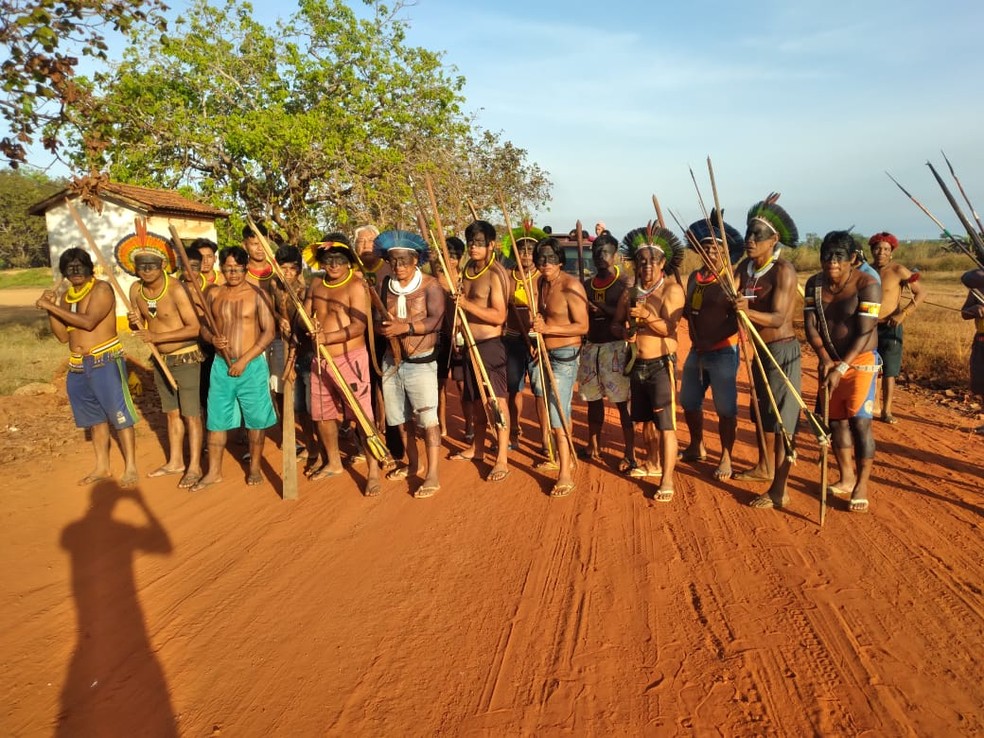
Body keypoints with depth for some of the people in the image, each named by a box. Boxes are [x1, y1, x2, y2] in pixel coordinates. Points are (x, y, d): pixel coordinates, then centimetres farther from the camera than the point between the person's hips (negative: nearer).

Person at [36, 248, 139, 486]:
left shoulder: (102, 289, -8)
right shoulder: (67, 296, 13)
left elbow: (88, 322, -22)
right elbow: (63, 336, 10)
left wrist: (52, 307, -17)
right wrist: (50, 308, -1)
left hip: (106, 362, -8)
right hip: (78, 366, 8)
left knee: (119, 414, -5)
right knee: (95, 417, 15)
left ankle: (130, 467, 2)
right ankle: (102, 466, 26)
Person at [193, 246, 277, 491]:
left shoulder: (257, 294, -5)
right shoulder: (213, 294, 5)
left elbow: (269, 331, -9)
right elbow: (203, 326, 14)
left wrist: (244, 360, -14)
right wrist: (213, 339, -10)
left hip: (252, 365, -3)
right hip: (221, 365, 3)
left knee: (256, 417, 6)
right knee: (216, 419, 8)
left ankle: (255, 467, 23)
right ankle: (214, 471, 20)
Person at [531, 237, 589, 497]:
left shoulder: (571, 286, -19)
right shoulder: (541, 283, 7)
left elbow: (583, 326, -20)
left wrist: (547, 328, -25)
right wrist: (536, 326, 3)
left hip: (565, 355, -9)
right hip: (547, 354, 9)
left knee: (558, 413, -12)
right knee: (558, 409, 19)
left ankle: (565, 474, -6)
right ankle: (562, 458, 34)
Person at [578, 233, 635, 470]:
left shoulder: (625, 282, -4)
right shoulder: (587, 284, 13)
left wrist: (604, 309, -23)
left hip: (616, 348, -6)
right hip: (590, 346, 6)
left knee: (623, 402, -4)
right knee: (593, 399, 14)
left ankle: (630, 454, 3)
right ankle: (593, 446, 28)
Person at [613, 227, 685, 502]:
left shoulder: (672, 289, -8)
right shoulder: (630, 293, 10)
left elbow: (669, 328, -19)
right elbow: (617, 322, 11)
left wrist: (646, 315, -35)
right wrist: (625, 330, -12)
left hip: (661, 365, -6)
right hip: (638, 364, 6)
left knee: (665, 424, -7)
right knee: (646, 419, 17)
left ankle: (667, 479, -3)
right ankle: (652, 464, 34)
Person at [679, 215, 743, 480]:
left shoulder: (731, 279, -11)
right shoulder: (694, 277, 9)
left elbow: (736, 321, -16)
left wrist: (711, 341, -22)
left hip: (723, 352, -7)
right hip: (696, 350, 7)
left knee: (725, 408, 1)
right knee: (689, 401, 17)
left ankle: (726, 458, 15)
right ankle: (697, 447, 36)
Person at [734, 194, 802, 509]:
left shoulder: (783, 270, -18)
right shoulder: (745, 267, 4)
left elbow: (779, 318, -26)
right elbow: (732, 303, 0)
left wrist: (748, 312, -42)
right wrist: (735, 307, -22)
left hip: (782, 351, -8)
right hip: (760, 349, 8)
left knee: (781, 422, -3)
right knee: (761, 413, 21)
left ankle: (779, 491, 4)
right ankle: (764, 468, 40)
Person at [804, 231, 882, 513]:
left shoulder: (867, 285, -16)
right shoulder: (814, 284, -1)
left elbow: (864, 333, -20)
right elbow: (810, 326, -3)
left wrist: (842, 367, -25)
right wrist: (825, 360, -17)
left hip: (860, 361, -5)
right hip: (829, 362, 5)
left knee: (859, 422, -10)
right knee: (836, 420, 11)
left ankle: (862, 485, 3)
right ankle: (846, 478, 25)